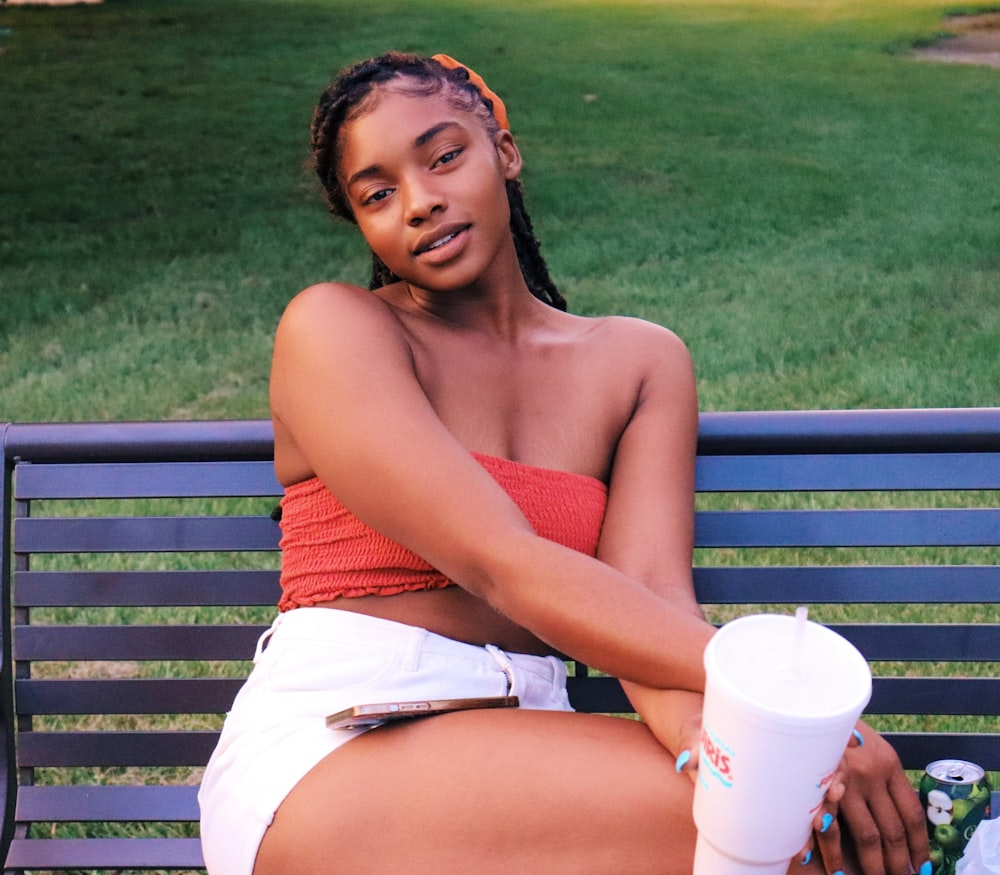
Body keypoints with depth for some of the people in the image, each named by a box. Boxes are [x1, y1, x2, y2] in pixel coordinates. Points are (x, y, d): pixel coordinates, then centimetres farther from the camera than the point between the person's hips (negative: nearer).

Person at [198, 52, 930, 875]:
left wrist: (702, 729, -28)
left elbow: (647, 588, -5)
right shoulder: (331, 327, -3)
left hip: (517, 759, 4)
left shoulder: (642, 361, 11)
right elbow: (504, 566, -15)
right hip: (329, 752, -4)